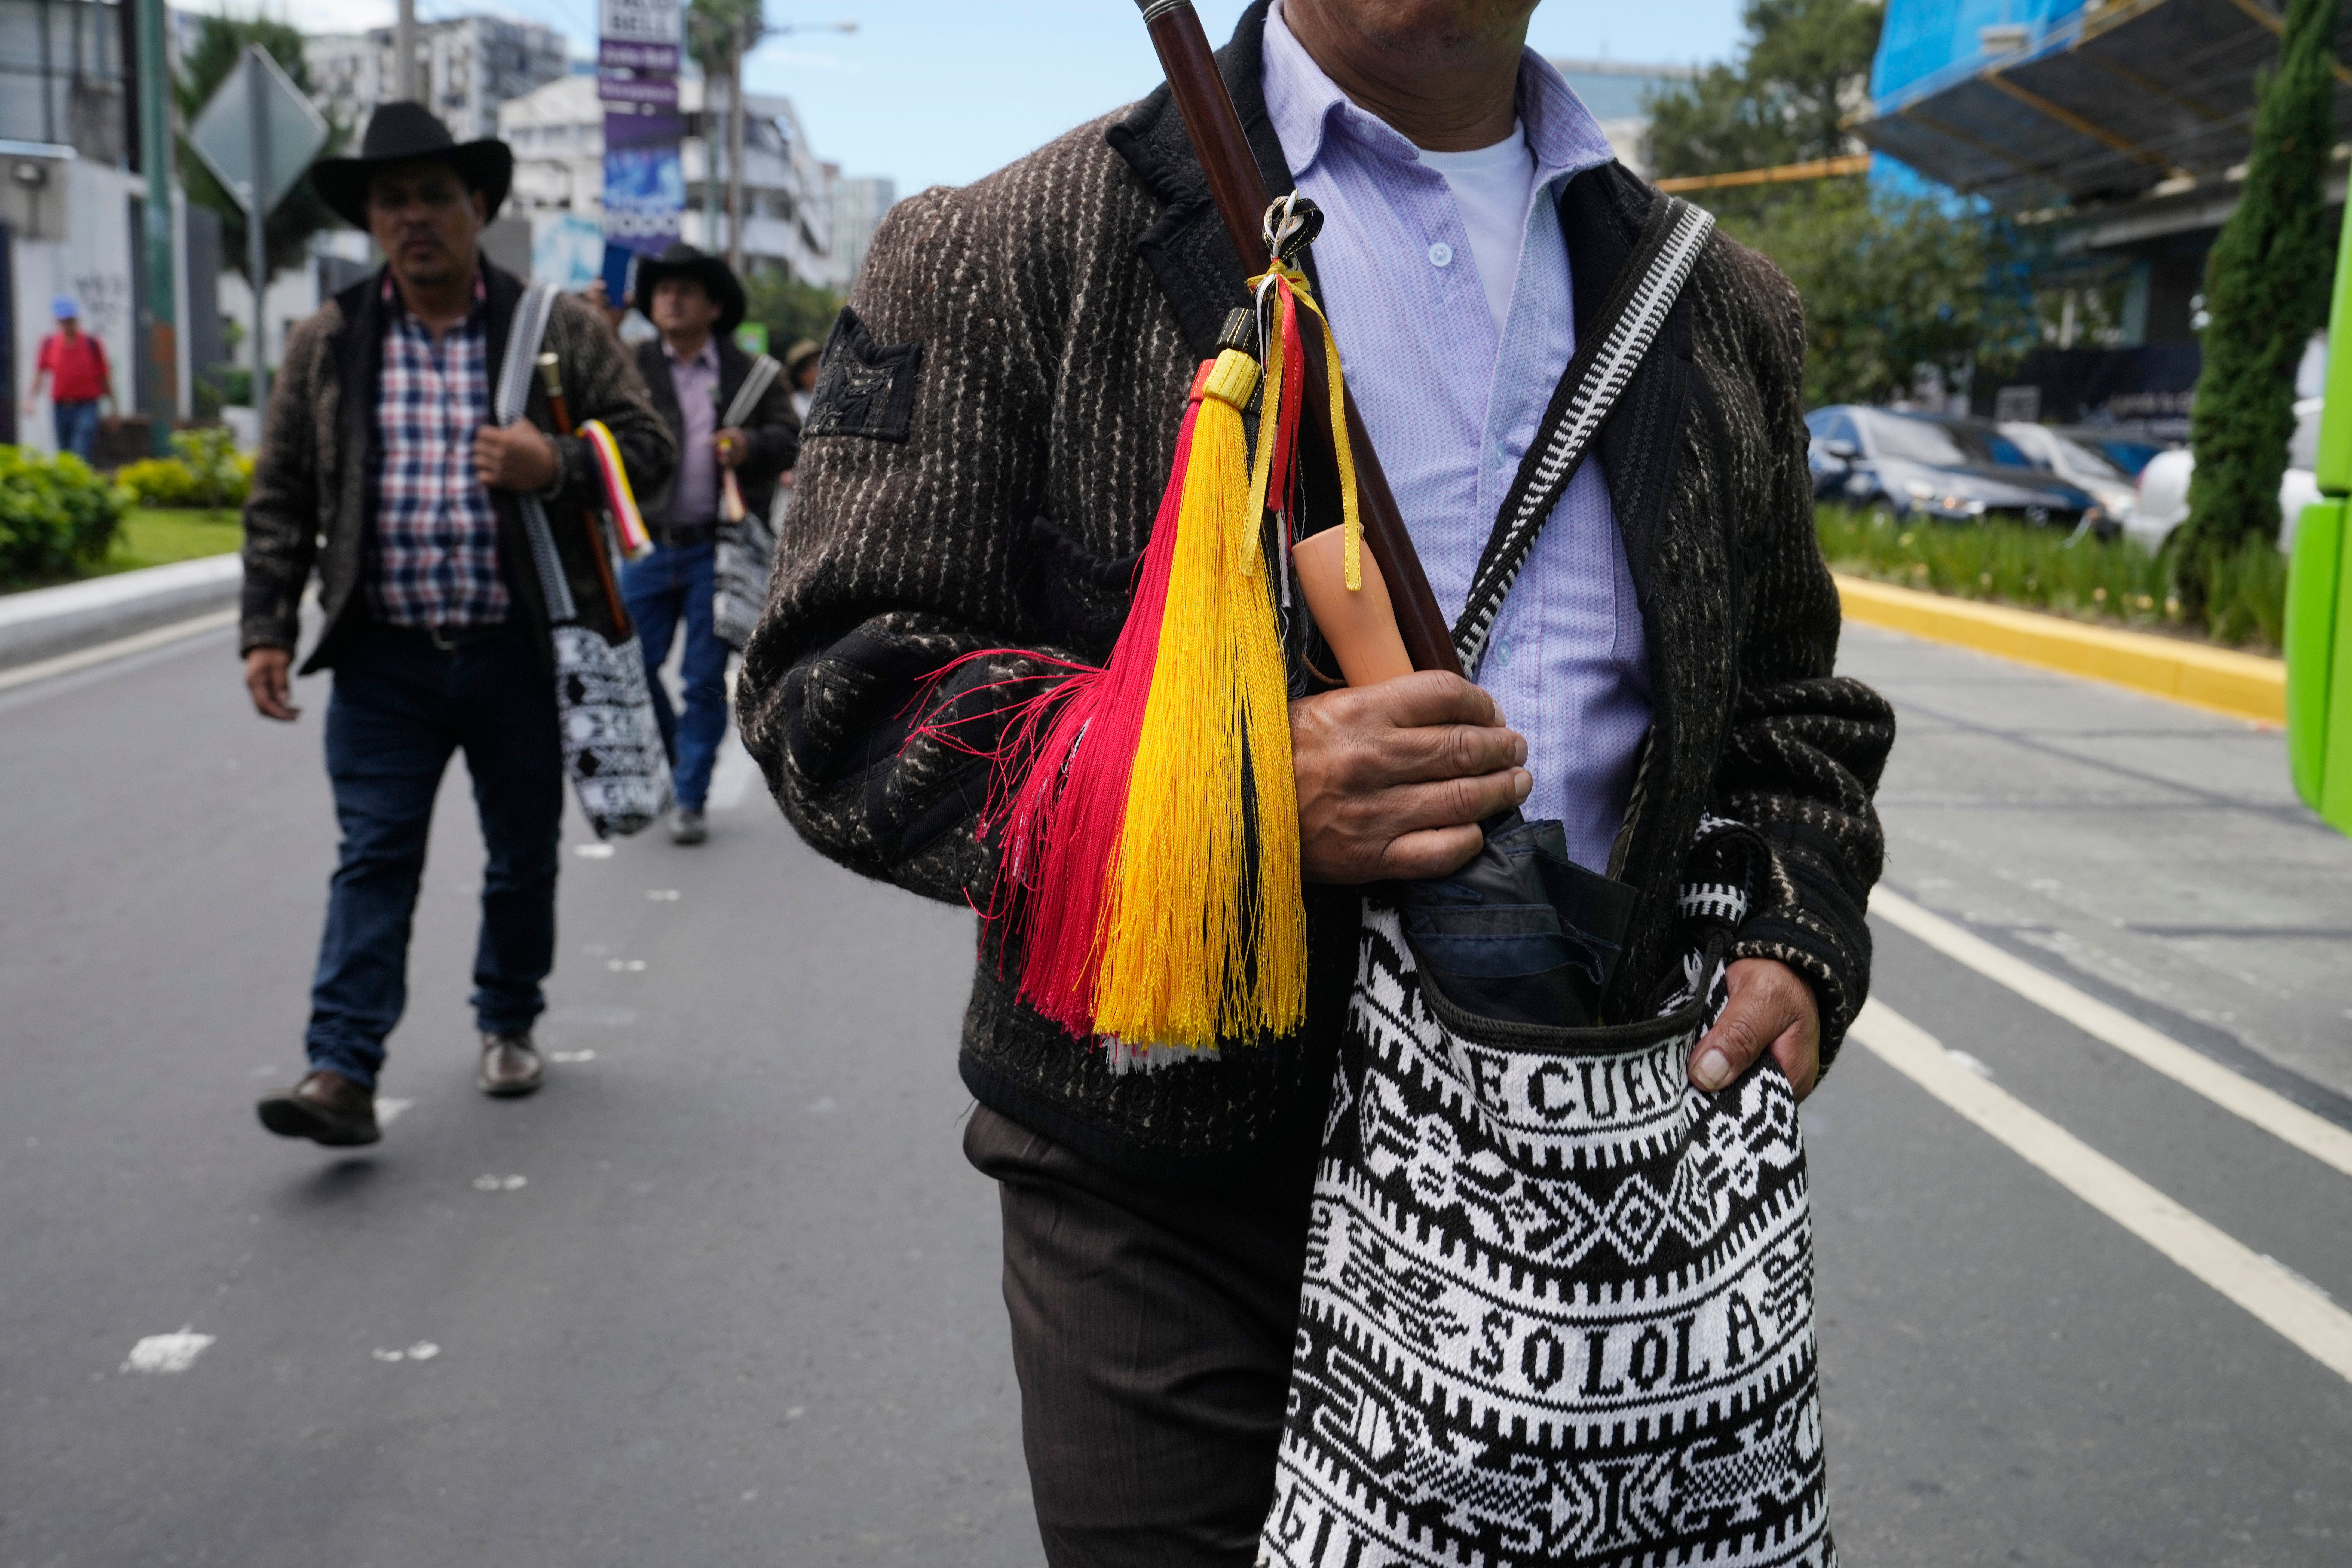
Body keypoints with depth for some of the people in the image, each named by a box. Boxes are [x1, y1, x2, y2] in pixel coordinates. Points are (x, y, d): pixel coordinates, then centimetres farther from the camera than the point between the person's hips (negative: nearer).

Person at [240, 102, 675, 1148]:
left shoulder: (560, 330, 2)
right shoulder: (326, 344, 6)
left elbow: (648, 448, 2)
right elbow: (281, 499, 9)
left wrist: (556, 467, -18)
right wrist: (266, 629, 2)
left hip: (516, 654, 0)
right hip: (383, 660, 0)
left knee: (524, 855, 12)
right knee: (372, 861, -5)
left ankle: (508, 1024, 32)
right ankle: (343, 1073, -5)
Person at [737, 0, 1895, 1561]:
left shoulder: (1722, 311, 11)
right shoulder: (1016, 256, -4)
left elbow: (1789, 700, 19)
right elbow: (838, 693, -9)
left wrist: (1798, 949, -1)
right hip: (1174, 1201, -3)